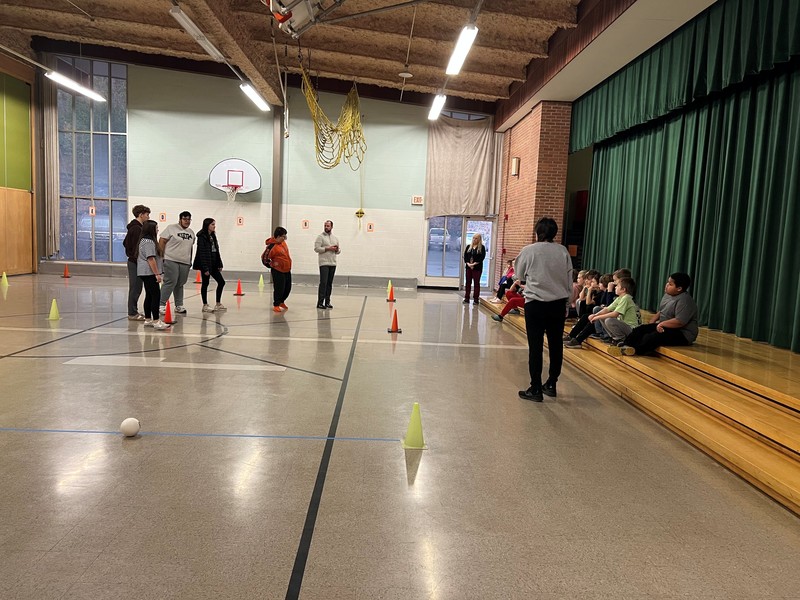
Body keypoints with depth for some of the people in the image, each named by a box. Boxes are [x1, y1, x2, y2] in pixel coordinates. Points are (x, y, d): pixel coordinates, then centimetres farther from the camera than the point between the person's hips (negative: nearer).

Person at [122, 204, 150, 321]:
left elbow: (125, 243, 23)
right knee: (135, 288, -5)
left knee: (135, 288, 15)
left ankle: (133, 312, 21)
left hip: (132, 261, 10)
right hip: (136, 262, -10)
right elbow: (137, 248, -21)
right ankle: (132, 313, 0)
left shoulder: (133, 227, 16)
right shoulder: (137, 228, -16)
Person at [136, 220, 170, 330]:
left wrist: (156, 273, 24)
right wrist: (157, 274, -20)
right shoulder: (148, 241, -15)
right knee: (155, 296, -11)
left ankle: (148, 320, 18)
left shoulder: (145, 240, 19)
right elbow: (151, 259, -21)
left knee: (149, 296, 13)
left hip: (146, 273, 11)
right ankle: (156, 321, -12)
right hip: (149, 273, -11)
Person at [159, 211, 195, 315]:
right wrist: (161, 256, -10)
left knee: (180, 284, 10)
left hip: (185, 263, 6)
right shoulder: (171, 228, -3)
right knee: (170, 282, -11)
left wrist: (190, 260, 19)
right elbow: (162, 241, -5)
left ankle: (179, 305, 17)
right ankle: (162, 305, -5)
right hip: (171, 261, -6)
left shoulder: (191, 232, 16)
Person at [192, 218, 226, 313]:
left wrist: (219, 265, 10)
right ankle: (205, 306, 11)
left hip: (213, 264, 8)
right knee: (205, 283, 1)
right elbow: (202, 253, -16)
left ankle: (218, 304, 15)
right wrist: (205, 268, -20)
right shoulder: (202, 237, -12)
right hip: (206, 264, -8)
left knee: (221, 282, 6)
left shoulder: (213, 236, 12)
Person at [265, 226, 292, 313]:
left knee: (288, 288, 14)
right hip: (278, 271, -8)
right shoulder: (272, 246, -20)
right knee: (279, 289, -5)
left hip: (287, 270, 8)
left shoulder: (283, 242, 6)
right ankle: (276, 305, 12)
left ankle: (281, 301, 36)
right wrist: (272, 264, -11)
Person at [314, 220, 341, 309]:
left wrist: (337, 250, -3)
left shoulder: (335, 238, 16)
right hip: (324, 263, -6)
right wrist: (328, 248, -16)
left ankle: (327, 302, 13)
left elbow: (338, 251, 20)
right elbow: (316, 248, -11)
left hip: (333, 263, 6)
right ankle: (320, 303, -9)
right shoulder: (320, 237, -1)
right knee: (323, 283, -11)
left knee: (329, 283, 8)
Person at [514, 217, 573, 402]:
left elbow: (520, 277, 6)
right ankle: (551, 384, 24)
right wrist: (566, 305, 17)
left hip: (535, 303, -3)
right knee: (555, 344, 13)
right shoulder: (563, 251, 1)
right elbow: (569, 281, 7)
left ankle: (535, 389, 5)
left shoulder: (528, 251, -7)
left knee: (535, 346, 2)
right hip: (558, 303, 3)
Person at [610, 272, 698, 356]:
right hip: (665, 327, 9)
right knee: (641, 329, -5)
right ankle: (625, 347, -18)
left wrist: (662, 324, -20)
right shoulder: (667, 295, 9)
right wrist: (651, 322, 6)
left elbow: (680, 322, -30)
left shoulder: (685, 301, -21)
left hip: (682, 334, -9)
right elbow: (660, 312, 20)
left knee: (652, 337, -30)